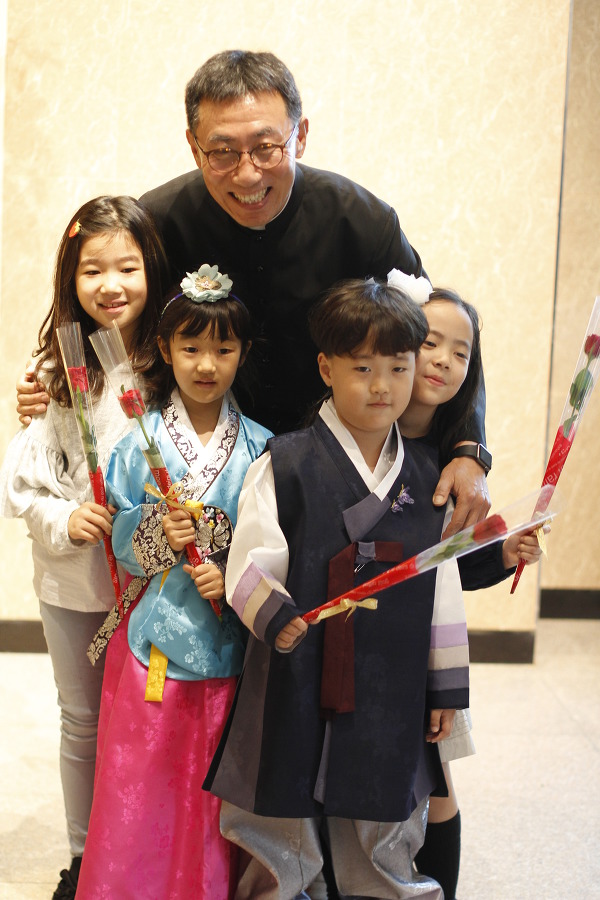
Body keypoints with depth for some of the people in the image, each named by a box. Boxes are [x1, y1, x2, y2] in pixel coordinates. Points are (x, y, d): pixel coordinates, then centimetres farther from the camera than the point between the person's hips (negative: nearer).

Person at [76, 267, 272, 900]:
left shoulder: (259, 448, -1)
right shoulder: (140, 443, -1)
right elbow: (119, 539, 0)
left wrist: (234, 579, -16)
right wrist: (157, 533, -19)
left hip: (226, 635, 0)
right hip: (153, 631, 0)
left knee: (212, 793, 10)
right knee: (141, 785, 6)